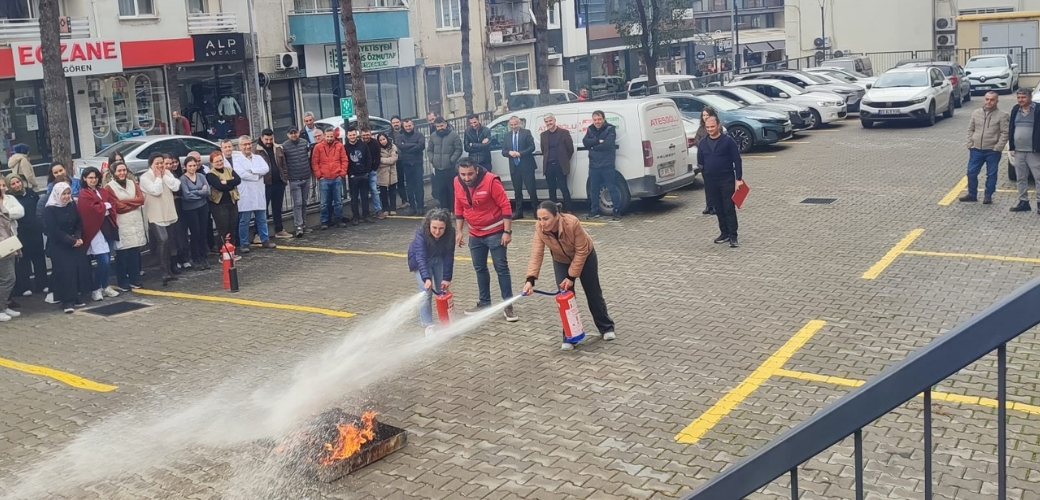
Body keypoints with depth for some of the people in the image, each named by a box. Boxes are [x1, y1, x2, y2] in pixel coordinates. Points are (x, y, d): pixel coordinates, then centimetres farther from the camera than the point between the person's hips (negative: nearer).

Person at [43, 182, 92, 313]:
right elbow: (54, 231, -14)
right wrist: (71, 241, -16)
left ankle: (77, 296, 5)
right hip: (58, 245, -5)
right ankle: (67, 300, -8)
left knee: (81, 267, -6)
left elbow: (79, 223, 9)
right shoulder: (50, 210, -10)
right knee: (65, 270, -13)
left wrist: (78, 238, -9)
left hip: (75, 243, 5)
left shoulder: (72, 205, 6)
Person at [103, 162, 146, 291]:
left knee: (135, 252, 5)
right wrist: (134, 203, -3)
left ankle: (135, 280, 15)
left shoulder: (132, 183, 14)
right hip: (121, 224, -5)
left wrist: (125, 201, -8)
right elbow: (117, 207, -10)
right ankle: (122, 283, 5)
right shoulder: (109, 187, -4)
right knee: (122, 254, -3)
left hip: (136, 222, 5)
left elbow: (141, 199, 2)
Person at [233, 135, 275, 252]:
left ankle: (265, 240, 21)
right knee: (244, 221, 2)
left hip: (259, 194, 4)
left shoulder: (258, 158, 11)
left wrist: (251, 171, -13)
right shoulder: (237, 159, -2)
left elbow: (266, 168, -6)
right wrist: (258, 176, -9)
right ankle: (244, 244, 9)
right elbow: (241, 174, -17)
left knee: (262, 219, 12)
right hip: (245, 195, -4)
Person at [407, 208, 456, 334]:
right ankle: (428, 325, -8)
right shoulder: (421, 233, -38)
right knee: (426, 292, -13)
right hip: (421, 261, -3)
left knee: (443, 290, 5)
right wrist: (426, 278, -56)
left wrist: (447, 278, -24)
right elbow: (421, 257, -45)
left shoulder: (450, 233, -30)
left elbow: (449, 256, -22)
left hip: (439, 260, 3)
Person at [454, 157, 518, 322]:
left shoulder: (491, 181, -22)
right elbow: (459, 208, 9)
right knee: (479, 269, 14)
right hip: (475, 234, 6)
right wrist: (459, 231, 9)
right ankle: (484, 303, 27)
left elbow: (506, 206, -18)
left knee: (501, 268, -2)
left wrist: (507, 231, -19)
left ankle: (508, 306, 5)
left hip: (495, 232, -6)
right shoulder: (458, 183, -5)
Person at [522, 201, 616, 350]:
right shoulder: (539, 229, -30)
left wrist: (572, 277, -28)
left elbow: (581, 251, -30)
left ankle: (606, 328, 28)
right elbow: (536, 254, -34)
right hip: (561, 261, 3)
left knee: (593, 293, 10)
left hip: (585, 257, -3)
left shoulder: (572, 223, -40)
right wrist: (530, 279, -46)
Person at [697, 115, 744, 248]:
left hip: (727, 180, -4)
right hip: (710, 181, 5)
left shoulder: (728, 141, -6)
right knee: (718, 209, 10)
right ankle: (724, 233, 21)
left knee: (729, 208, -5)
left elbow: (737, 160, -7)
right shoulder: (703, 143, 8)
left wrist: (738, 179, -11)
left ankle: (733, 236, -3)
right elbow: (700, 162, 17)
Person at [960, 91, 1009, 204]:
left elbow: (1005, 133, -9)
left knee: (991, 174, 5)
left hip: (992, 151, -4)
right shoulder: (976, 113, 8)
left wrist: (998, 148, -14)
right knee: (971, 173, 5)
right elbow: (970, 129, 13)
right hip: (976, 149, 4)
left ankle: (988, 196, 14)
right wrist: (970, 144, 3)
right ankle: (972, 195, 17)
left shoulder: (1002, 115, -6)